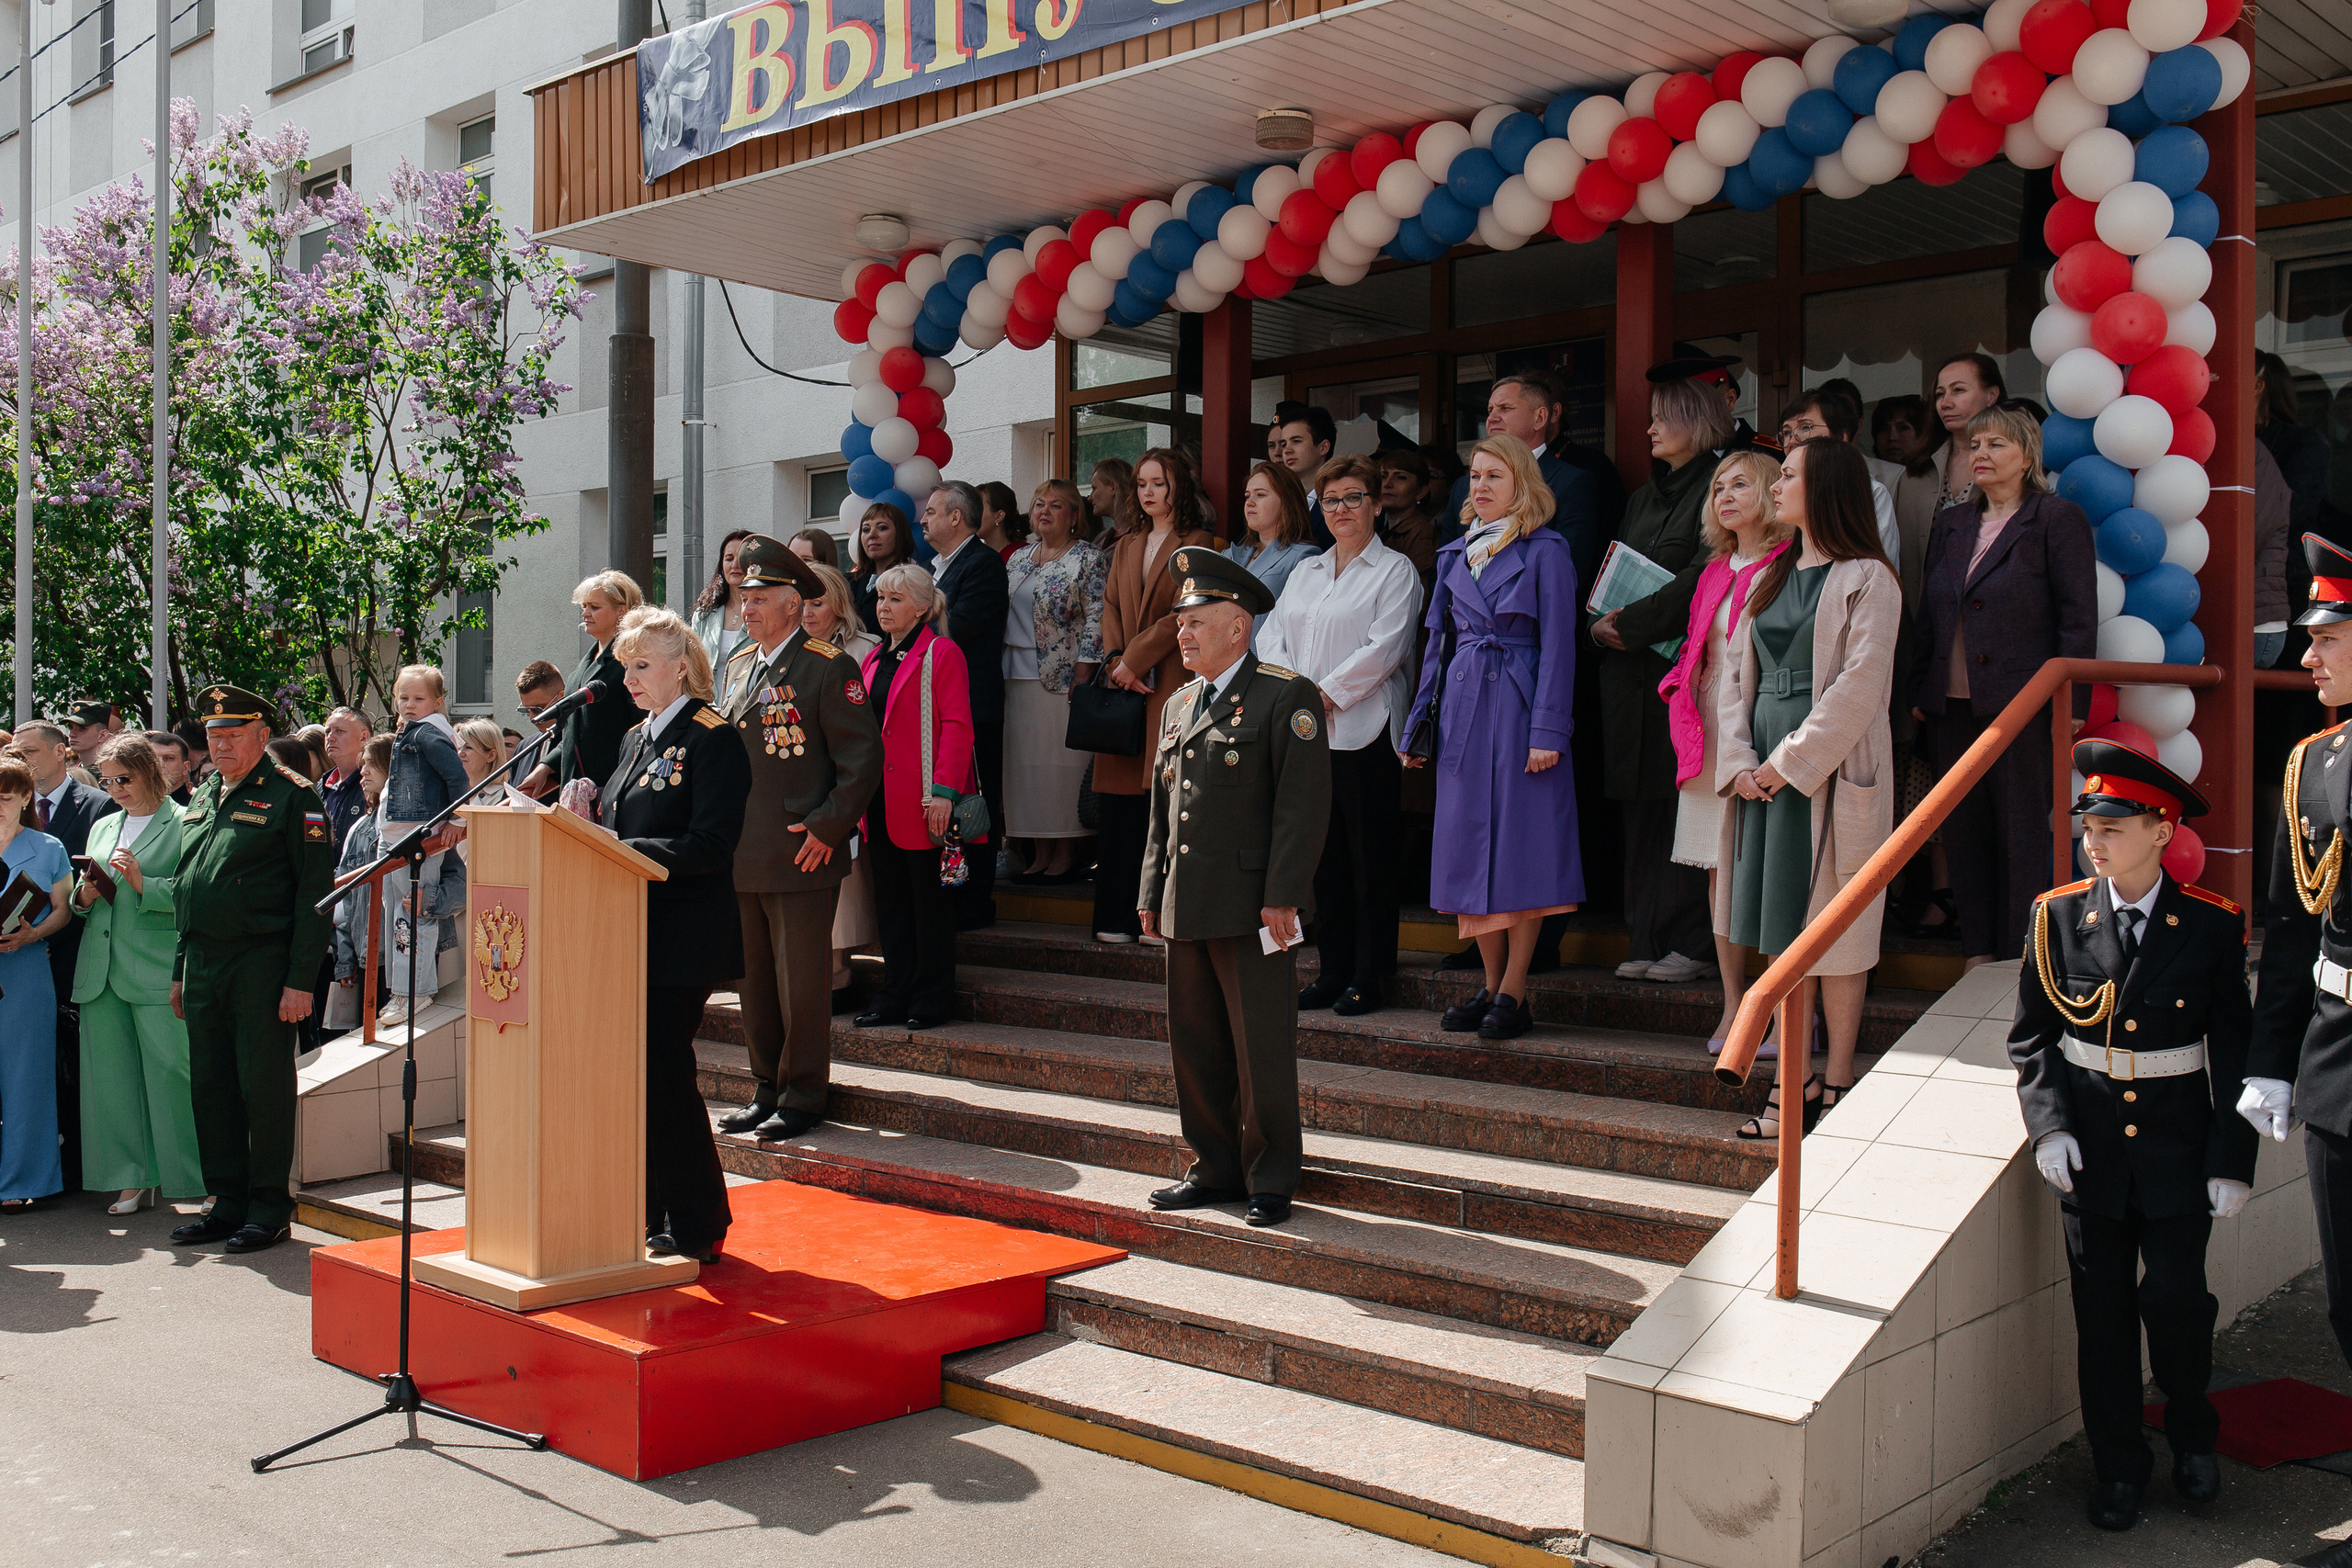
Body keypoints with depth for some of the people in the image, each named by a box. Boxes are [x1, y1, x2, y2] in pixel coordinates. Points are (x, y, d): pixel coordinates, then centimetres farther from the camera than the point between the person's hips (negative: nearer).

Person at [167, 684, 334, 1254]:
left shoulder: (292, 796, -6)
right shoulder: (202, 799, 17)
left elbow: (316, 892, -11)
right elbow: (185, 886, 22)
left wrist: (301, 981, -16)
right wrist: (180, 971, 16)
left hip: (262, 964, -7)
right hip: (202, 964, 7)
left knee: (264, 1087, -2)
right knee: (210, 1086, 10)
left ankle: (270, 1207, 9)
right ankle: (228, 1202, 20)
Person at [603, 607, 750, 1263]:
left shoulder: (714, 737, -8)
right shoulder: (636, 738, 18)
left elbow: (710, 844, -17)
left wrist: (630, 853, -25)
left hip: (681, 941, -8)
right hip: (631, 937, 8)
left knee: (664, 1074, -6)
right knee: (638, 1074, 10)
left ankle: (696, 1227, 7)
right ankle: (654, 1216, 20)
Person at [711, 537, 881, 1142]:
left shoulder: (829, 667, -8)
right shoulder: (739, 667, 15)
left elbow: (862, 757, -10)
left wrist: (827, 828, -14)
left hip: (801, 858, -7)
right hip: (743, 859, 7)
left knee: (801, 983, 0)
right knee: (755, 981, 13)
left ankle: (802, 1098, 11)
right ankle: (766, 1091, 24)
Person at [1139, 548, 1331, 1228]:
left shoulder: (1286, 696, -6)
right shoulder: (1178, 706, 18)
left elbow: (1303, 803, -12)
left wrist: (1282, 896, -17)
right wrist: (1152, 893, 15)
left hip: (1251, 905, -7)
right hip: (1186, 908, 7)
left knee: (1262, 1051, 0)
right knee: (1194, 1045, 13)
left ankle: (1270, 1181, 12)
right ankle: (1214, 1170, 25)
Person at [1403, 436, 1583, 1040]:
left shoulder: (1545, 551, -1)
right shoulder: (1456, 554, 15)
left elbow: (1558, 645, -7)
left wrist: (1547, 730, -14)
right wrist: (1419, 725, 13)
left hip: (1518, 707, -5)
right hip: (1461, 709, 6)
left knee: (1520, 841, -4)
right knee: (1469, 841, 5)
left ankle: (1514, 992, 3)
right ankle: (1491, 985, 15)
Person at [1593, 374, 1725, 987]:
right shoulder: (1641, 498, 22)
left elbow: (1702, 579, -14)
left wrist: (1629, 623, -12)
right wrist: (1603, 627, 3)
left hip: (1686, 670, -7)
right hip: (1632, 673, 8)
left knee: (1685, 806, -7)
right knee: (1641, 814, 6)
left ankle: (1694, 944, -2)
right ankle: (1648, 942, 9)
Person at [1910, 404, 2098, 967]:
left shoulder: (2058, 519, -2)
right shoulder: (1951, 523, 15)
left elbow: (2079, 618, -6)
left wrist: (2070, 704, -11)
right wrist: (1919, 689, 11)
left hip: (2021, 703, -6)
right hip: (1952, 706, 6)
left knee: (2022, 831, 0)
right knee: (1963, 830, 9)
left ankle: (2020, 960, 9)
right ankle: (1978, 952, 19)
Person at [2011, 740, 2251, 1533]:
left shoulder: (2212, 925, -6)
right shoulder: (2060, 917, -2)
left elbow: (2235, 1051, -2)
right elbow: (2032, 1037, 5)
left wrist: (2232, 1161, -5)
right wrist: (2048, 1125, -8)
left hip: (2177, 1145, -1)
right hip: (2090, 1146, 2)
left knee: (2175, 1297, 1)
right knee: (2102, 1309, 8)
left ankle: (2193, 1435, 30)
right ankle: (2118, 1465, 23)